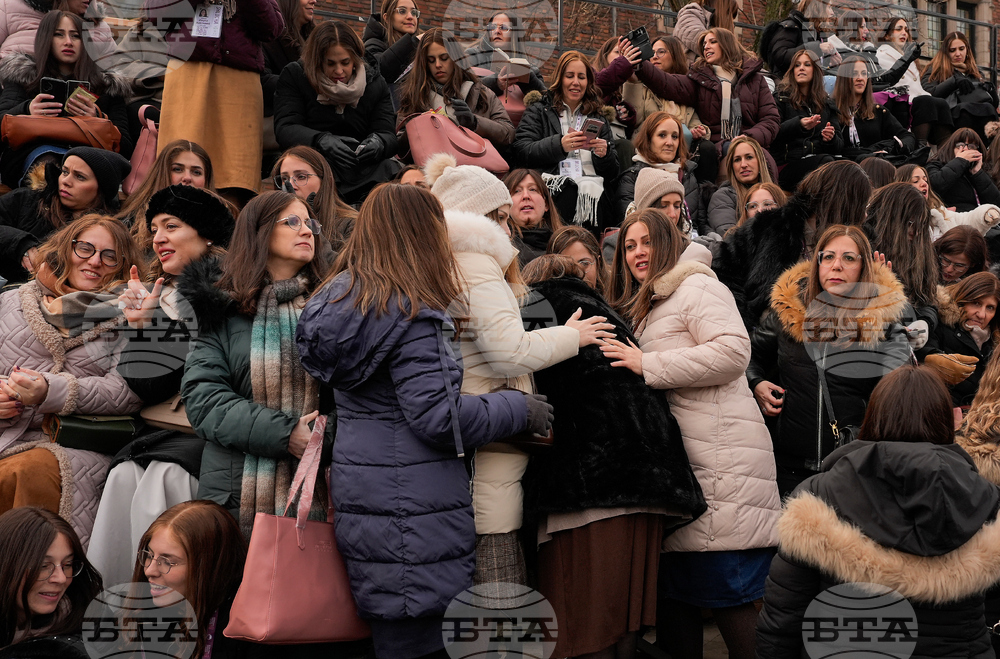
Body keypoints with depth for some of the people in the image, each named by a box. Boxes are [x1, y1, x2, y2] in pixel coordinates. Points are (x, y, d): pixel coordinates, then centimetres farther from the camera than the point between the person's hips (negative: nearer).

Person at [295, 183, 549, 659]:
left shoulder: (338, 299, 10)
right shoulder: (409, 312, -16)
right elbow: (437, 418, -19)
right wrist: (521, 409, -5)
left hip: (358, 495, 9)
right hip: (410, 510, -9)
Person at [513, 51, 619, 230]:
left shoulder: (598, 119, 27)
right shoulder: (539, 110, 19)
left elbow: (612, 174, 21)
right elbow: (521, 152, 0)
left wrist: (604, 155, -2)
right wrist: (559, 145, -14)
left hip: (594, 190, 3)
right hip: (554, 187, -3)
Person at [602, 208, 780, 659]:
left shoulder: (697, 287, -2)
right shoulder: (642, 308, 25)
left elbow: (733, 350, -16)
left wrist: (648, 365, -15)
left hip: (720, 461, -9)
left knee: (728, 593, -8)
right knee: (673, 590, 11)